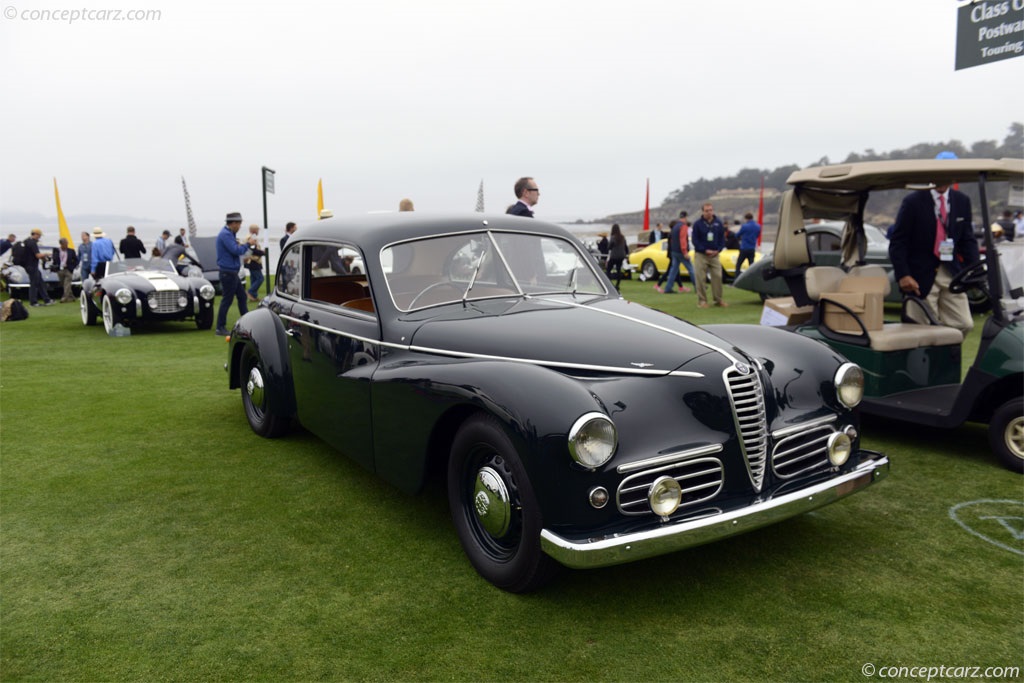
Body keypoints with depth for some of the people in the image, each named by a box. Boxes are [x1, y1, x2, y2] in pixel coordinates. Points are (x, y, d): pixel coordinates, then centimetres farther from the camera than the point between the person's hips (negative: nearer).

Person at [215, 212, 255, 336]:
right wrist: (248, 244, -10)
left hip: (232, 272, 10)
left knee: (242, 296, 15)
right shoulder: (225, 235, -18)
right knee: (227, 300, -4)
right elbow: (236, 250, -24)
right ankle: (220, 328, 4)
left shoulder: (228, 233, 14)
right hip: (227, 272, -10)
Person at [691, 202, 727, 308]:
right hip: (701, 255, -3)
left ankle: (718, 299, 11)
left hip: (715, 255, 3)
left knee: (717, 277, 1)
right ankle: (702, 300, 4)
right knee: (700, 278, -3)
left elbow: (722, 238, 10)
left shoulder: (718, 223, 6)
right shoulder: (698, 224, -3)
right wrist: (705, 250, -13)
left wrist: (718, 250, -6)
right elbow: (695, 240, -5)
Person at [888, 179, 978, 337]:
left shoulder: (963, 201, 10)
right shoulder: (912, 202, -5)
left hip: (952, 274, 5)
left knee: (964, 324, 2)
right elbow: (897, 243, -7)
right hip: (922, 275, -5)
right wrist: (902, 275, -18)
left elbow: (968, 239, 11)